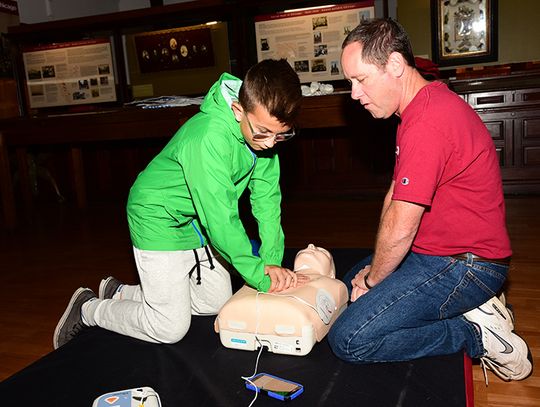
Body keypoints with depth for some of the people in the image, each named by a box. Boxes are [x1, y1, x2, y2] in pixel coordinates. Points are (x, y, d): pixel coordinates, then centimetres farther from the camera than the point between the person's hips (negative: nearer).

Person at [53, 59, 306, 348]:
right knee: (170, 328, -4)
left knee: (218, 302, 14)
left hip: (197, 221, 8)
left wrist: (272, 260, -16)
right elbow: (221, 220, -34)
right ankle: (88, 309, 20)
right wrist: (260, 276, -25)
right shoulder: (208, 137, -36)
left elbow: (266, 194, -9)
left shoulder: (264, 125, -12)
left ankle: (120, 293, 27)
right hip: (160, 219, -8)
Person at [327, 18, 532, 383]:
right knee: (348, 288, 23)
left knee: (349, 339, -17)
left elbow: (400, 229, -24)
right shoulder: (423, 108, 11)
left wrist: (373, 278, -6)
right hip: (435, 253, 11)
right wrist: (374, 268, 5)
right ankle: (471, 307, 10)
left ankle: (477, 335, -5)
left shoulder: (428, 121, -26)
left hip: (465, 266, -11)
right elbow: (394, 198, 10)